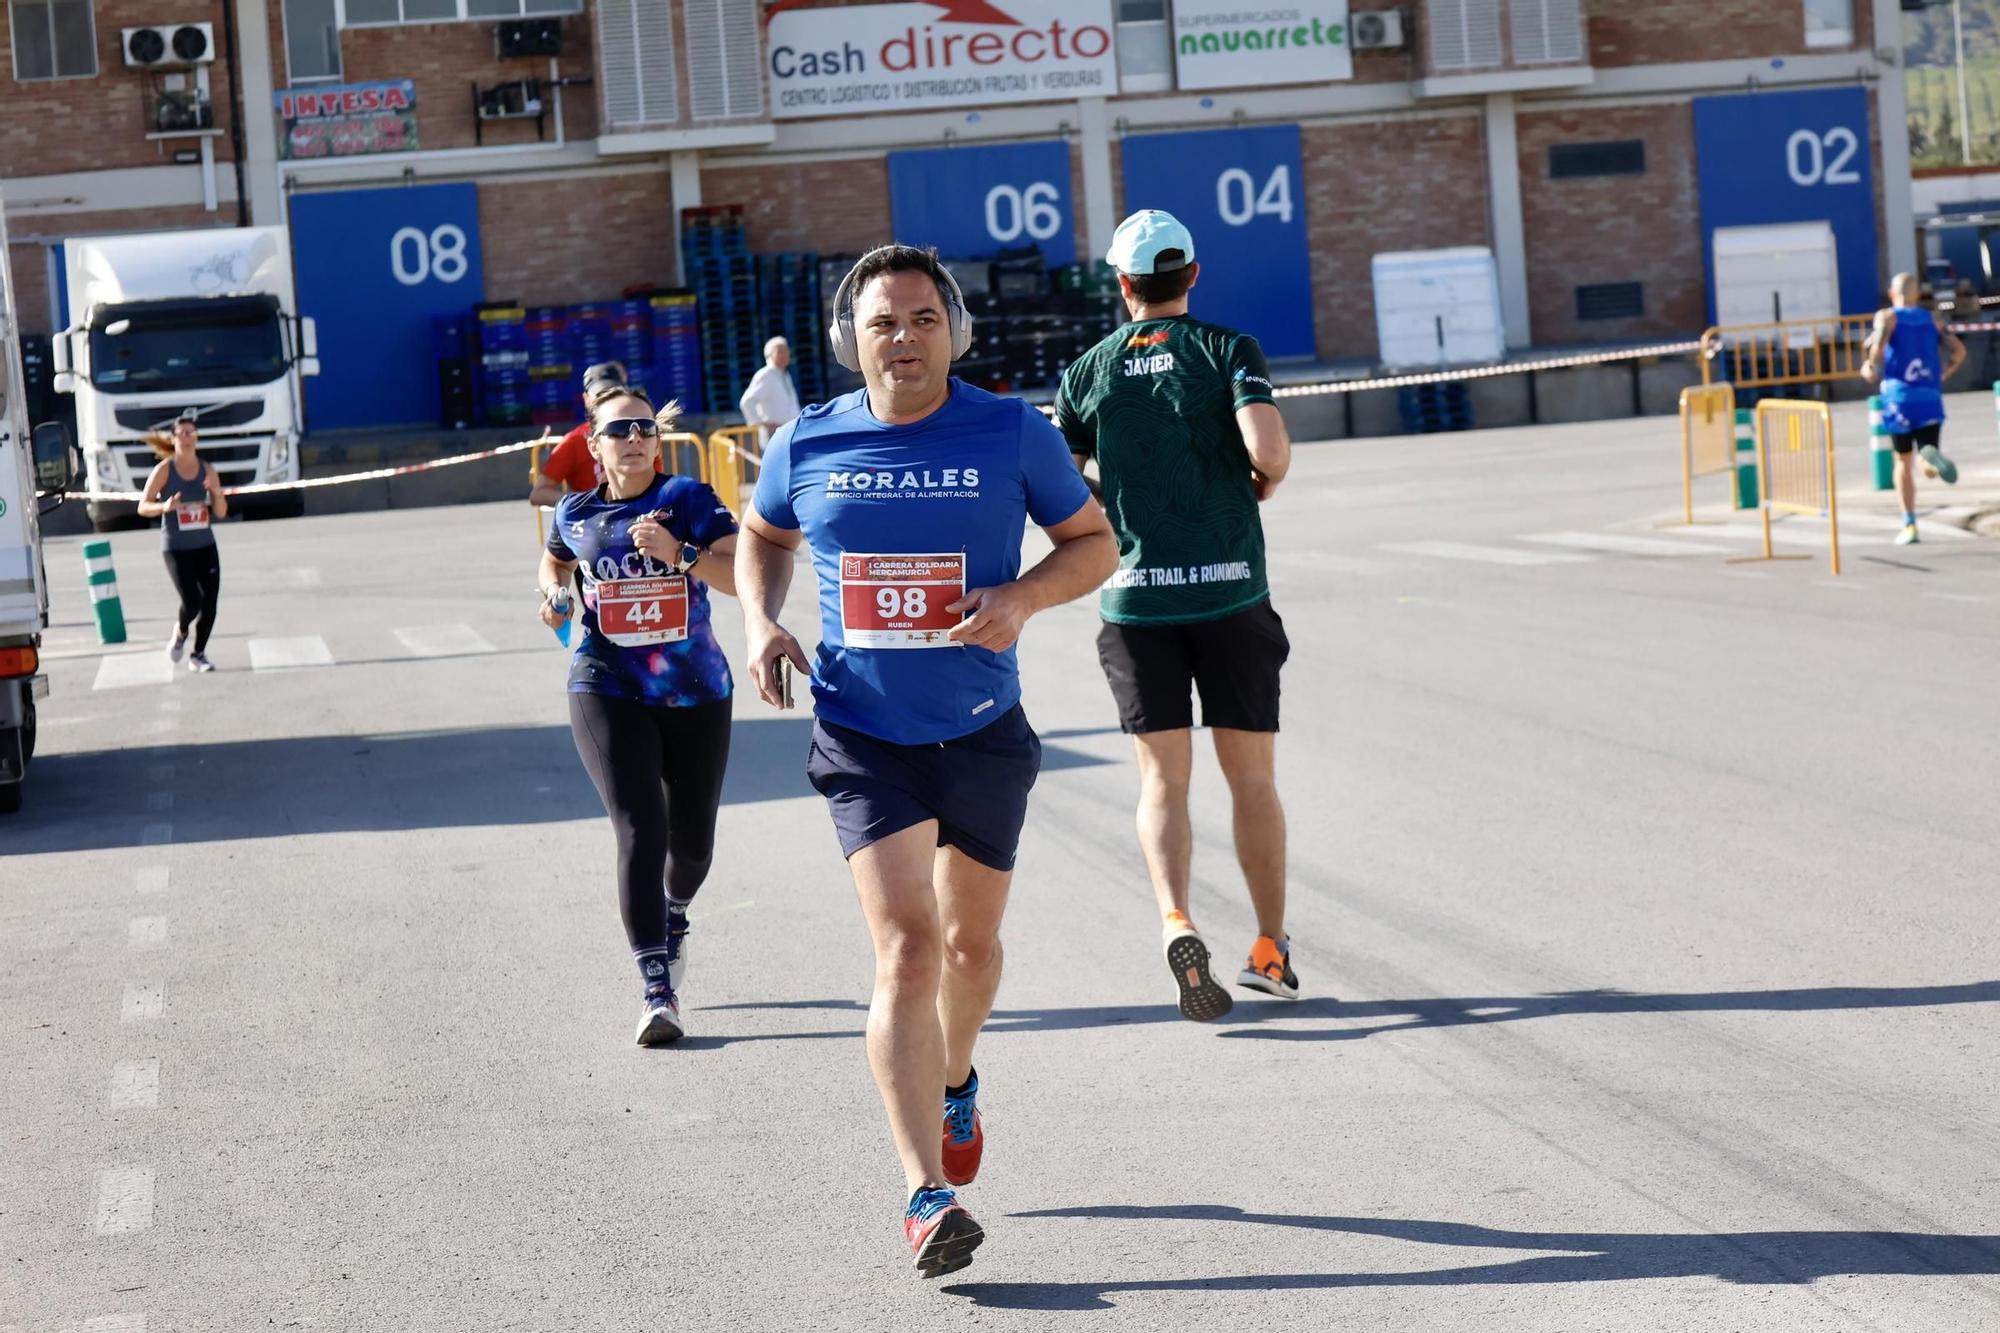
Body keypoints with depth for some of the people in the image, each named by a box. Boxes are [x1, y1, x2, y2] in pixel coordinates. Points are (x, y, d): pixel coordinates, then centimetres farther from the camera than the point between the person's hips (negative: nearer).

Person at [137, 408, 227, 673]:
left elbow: (221, 512, 8)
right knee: (192, 602, -14)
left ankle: (198, 654, 16)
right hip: (176, 549, -4)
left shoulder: (207, 470, 6)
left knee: (210, 603, -1)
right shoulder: (164, 470, -5)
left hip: (205, 545, 4)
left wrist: (217, 493, -13)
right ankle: (179, 633, 20)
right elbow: (143, 507, -5)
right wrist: (164, 507, -24)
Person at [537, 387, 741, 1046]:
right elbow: (554, 561, 26)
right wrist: (553, 593, 5)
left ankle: (673, 916, 48)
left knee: (693, 839, 12)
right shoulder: (576, 513, 3)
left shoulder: (688, 499, -5)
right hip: (608, 692, 0)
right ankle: (657, 991, -18)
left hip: (697, 694, 1)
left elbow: (742, 574, -17)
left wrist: (679, 553, -31)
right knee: (640, 831, -16)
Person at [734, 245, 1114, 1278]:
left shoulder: (1012, 434, -7)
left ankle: (954, 1085, 51)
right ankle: (926, 1194, -16)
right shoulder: (807, 444, -3)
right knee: (906, 946, -15)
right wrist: (761, 623, -2)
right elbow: (762, 537, 17)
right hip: (863, 734, -1)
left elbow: (1093, 543, 3)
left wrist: (1022, 597, -17)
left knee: (970, 942, 18)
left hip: (982, 729, 1)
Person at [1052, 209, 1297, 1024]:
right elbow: (1270, 451, -17)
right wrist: (1265, 483, 5)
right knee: (1252, 777, 10)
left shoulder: (1088, 373, 5)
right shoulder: (1229, 351, -1)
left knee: (1163, 780, 3)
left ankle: (1175, 922, -21)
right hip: (1231, 590, -1)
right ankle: (1272, 949, 16)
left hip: (1136, 597, 1)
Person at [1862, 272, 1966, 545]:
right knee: (1928, 468, 2)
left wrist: (1871, 368, 1)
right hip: (1930, 398, 2)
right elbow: (1958, 350, 6)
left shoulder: (1887, 317, 2)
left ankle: (1909, 525, 7)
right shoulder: (1932, 319, 14)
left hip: (1900, 396, -2)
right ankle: (1932, 458, -38)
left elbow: (1877, 345, -17)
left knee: (1903, 462, 12)